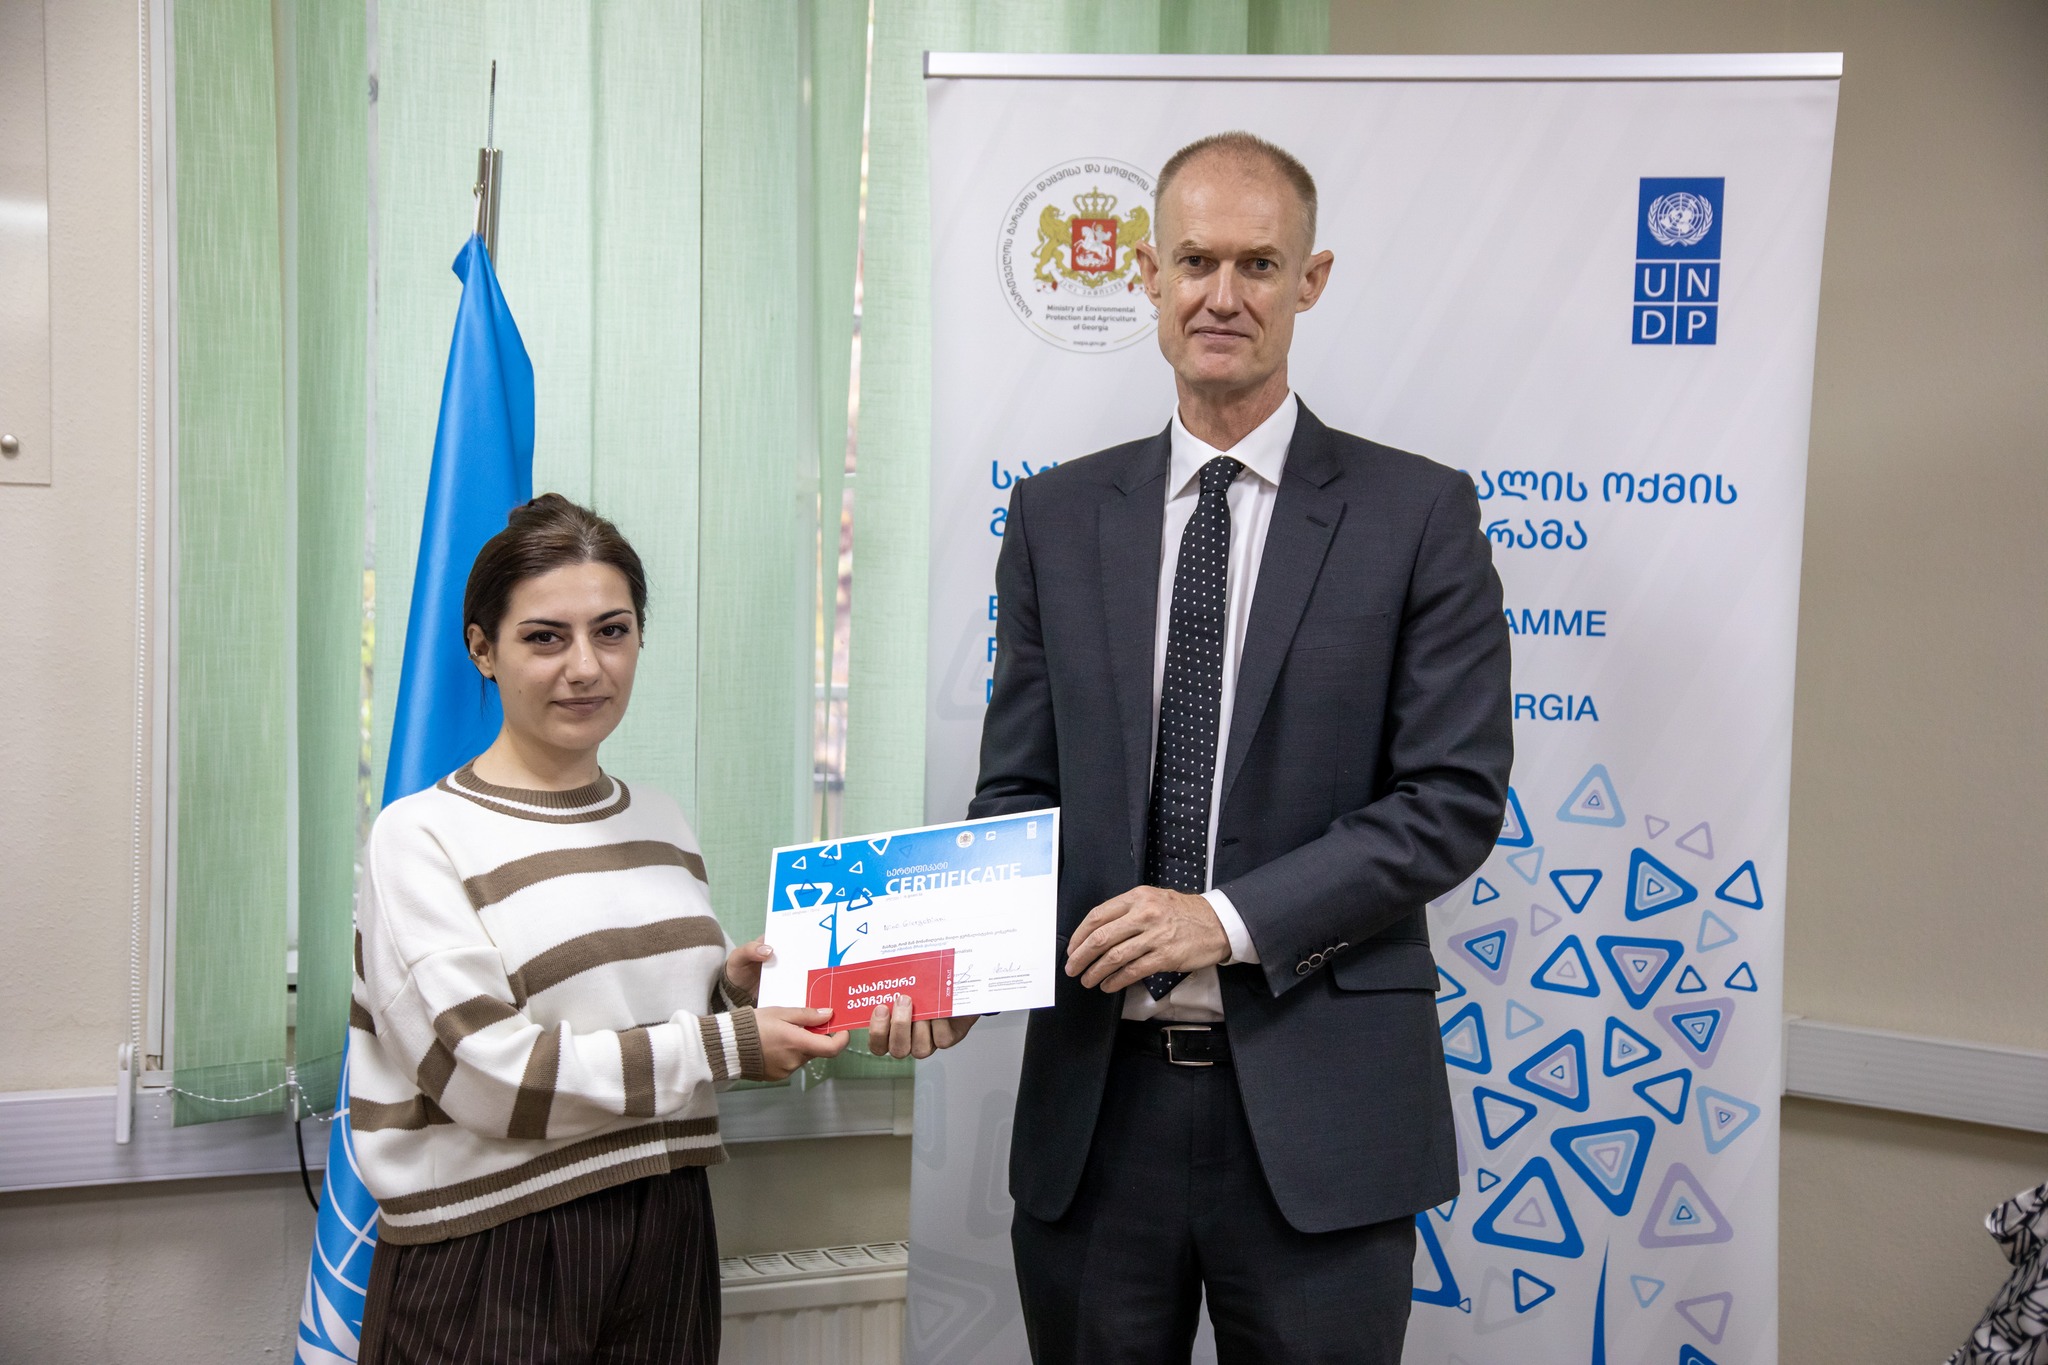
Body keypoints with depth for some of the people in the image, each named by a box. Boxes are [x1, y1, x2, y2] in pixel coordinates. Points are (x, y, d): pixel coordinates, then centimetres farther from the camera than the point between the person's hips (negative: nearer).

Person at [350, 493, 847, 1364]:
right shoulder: (422, 836, -9)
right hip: (489, 1261, -5)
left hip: (665, 1238, 5)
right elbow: (486, 1074, -17)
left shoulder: (661, 824, 10)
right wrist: (725, 1047, -14)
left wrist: (731, 988, -1)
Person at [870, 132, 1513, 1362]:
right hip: (1097, 1090, 3)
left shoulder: (1418, 513, -1)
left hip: (1316, 1109, -2)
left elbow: (1456, 795, -7)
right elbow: (1021, 788, 8)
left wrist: (1231, 920, -16)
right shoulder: (1058, 518, 8)